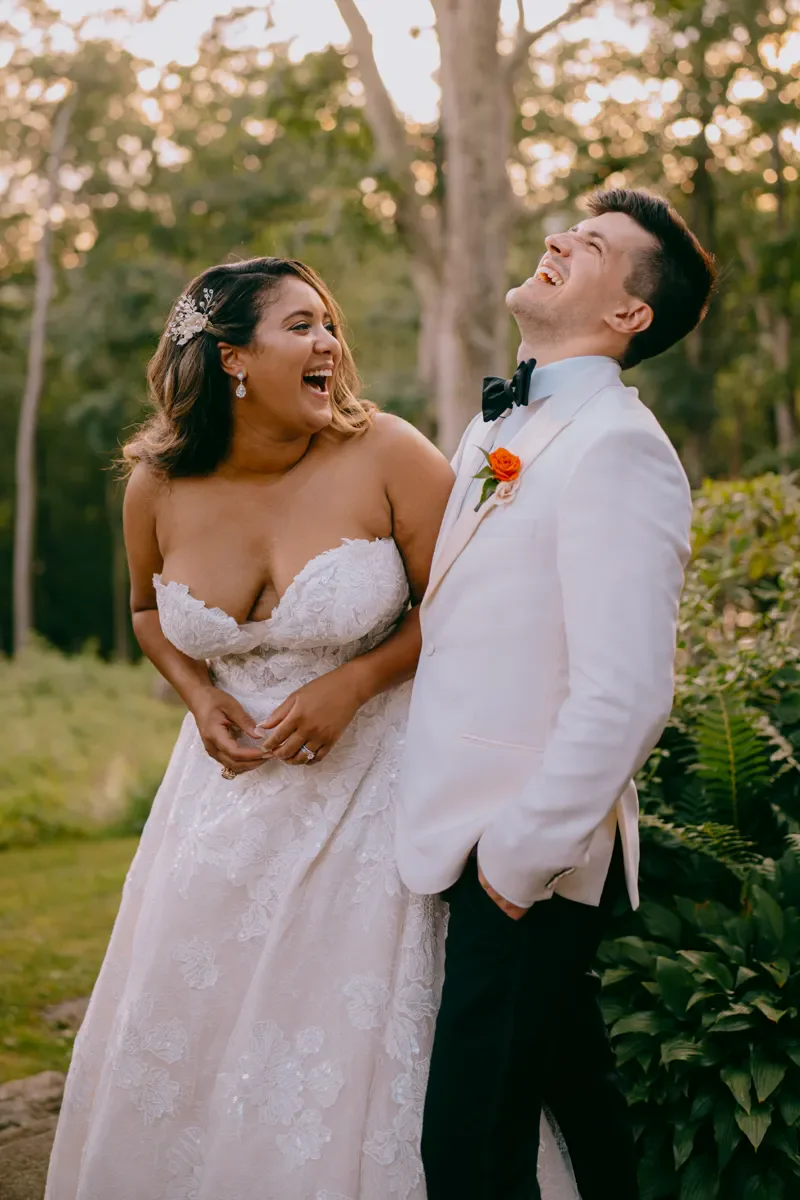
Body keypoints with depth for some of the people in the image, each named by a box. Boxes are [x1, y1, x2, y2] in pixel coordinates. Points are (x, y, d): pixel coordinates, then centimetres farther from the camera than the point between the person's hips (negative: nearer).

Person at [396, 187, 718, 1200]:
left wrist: (519, 855, -18)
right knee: (574, 1095, 23)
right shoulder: (496, 429, 12)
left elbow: (625, 696, -25)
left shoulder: (617, 447, -18)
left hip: (526, 860, -9)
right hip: (480, 836, 9)